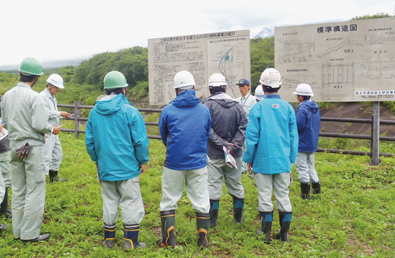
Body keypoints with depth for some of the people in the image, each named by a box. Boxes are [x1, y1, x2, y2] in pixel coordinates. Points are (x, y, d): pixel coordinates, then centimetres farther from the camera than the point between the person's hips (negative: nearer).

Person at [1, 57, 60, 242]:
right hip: (33, 147, -7)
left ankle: (18, 230, 24)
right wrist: (52, 129, -1)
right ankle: (30, 233, 6)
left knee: (18, 190, 15)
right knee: (35, 190, 1)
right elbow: (39, 125, -19)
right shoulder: (34, 97, -15)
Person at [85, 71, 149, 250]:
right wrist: (142, 161, 2)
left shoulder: (95, 112, 4)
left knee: (109, 202, 16)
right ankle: (130, 241, 10)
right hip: (127, 167, -5)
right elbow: (140, 140, -11)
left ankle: (109, 239, 27)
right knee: (131, 202, 5)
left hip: (105, 167, 5)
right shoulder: (130, 111, -11)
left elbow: (89, 141, 10)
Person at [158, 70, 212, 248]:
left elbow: (164, 136, 8)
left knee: (169, 201, 12)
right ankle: (203, 239, 18)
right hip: (198, 163, 2)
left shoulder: (168, 110, -6)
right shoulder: (204, 110, 0)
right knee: (201, 201, 11)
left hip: (173, 163, -1)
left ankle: (169, 239, 14)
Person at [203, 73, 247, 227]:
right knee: (235, 184, 15)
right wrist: (233, 145, -13)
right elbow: (243, 126, -6)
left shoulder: (207, 105, -8)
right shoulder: (236, 105, 5)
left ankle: (212, 220, 8)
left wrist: (222, 144, -16)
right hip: (234, 154, 4)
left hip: (214, 154, -4)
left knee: (213, 185, 4)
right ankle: (238, 217, 25)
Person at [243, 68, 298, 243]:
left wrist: (249, 158, 4)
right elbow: (293, 136, 5)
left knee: (265, 196, 6)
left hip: (263, 159, -2)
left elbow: (252, 136, -6)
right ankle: (284, 233, 18)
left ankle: (266, 233, 13)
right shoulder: (288, 107, 2)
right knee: (283, 195, 11)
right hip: (283, 160, 3)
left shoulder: (258, 107, -7)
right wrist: (291, 158, 15)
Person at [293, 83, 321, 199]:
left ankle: (305, 193, 3)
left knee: (302, 167, -1)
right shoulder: (316, 108, 9)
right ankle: (316, 187, 24)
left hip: (302, 143, -9)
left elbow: (298, 126, -24)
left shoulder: (302, 109, -19)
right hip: (313, 143, 9)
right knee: (310, 166, 20)